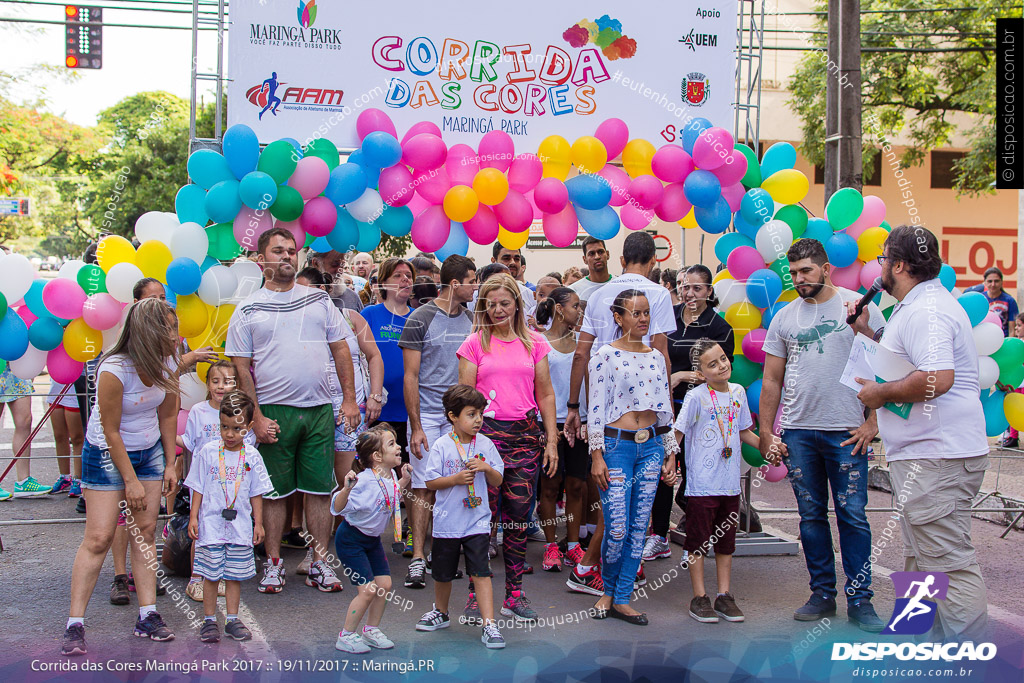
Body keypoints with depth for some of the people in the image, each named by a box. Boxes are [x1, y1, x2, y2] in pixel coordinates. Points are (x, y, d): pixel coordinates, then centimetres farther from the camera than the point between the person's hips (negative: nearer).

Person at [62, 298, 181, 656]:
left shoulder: (167, 364, -7)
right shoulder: (114, 371, -26)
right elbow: (111, 432, -18)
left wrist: (170, 464, 6)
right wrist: (131, 481, -13)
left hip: (150, 451, 6)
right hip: (107, 453, -5)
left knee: (145, 531, 3)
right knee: (99, 537, -8)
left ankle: (147, 616, 8)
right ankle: (75, 625, -1)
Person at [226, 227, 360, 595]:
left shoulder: (319, 300, 11)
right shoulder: (248, 310, 4)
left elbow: (341, 350, 12)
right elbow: (241, 368, 1)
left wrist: (349, 399, 3)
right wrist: (255, 416, -8)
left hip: (319, 410, 2)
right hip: (273, 412, -2)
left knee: (320, 489, 4)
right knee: (274, 492, 4)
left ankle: (319, 563, 13)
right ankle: (273, 563, 16)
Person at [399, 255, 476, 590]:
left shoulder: (471, 320, 11)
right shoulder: (420, 320, -4)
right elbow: (411, 376, -5)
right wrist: (416, 427, -10)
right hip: (427, 414, -4)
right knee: (423, 487, -4)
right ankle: (417, 558, 0)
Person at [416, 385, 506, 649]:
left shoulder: (485, 444, 1)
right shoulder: (441, 446, -6)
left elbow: (498, 481, 5)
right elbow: (431, 482, -6)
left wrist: (486, 468, -15)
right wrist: (456, 479, -19)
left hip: (478, 521, 0)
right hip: (447, 522, 0)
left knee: (481, 572, -7)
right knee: (443, 573, 15)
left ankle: (489, 625, -5)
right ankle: (441, 613, 38)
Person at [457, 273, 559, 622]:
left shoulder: (534, 342, 10)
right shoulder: (474, 344, 4)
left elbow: (545, 394, 12)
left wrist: (551, 440, 7)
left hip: (526, 435, 2)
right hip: (486, 433, -2)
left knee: (519, 515, 4)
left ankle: (514, 595, 13)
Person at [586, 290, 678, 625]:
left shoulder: (656, 357, 11)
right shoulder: (605, 356, -4)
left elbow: (665, 408, 14)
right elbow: (596, 408, -7)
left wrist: (670, 452, 11)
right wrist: (597, 455, -11)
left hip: (651, 446, 5)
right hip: (616, 445, -5)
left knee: (639, 527, 5)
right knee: (617, 529, -7)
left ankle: (621, 599, 15)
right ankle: (608, 589, 18)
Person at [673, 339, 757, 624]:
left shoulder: (738, 392, 7)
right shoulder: (696, 397, -10)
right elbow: (677, 434, -10)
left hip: (730, 483, 5)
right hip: (701, 483, -5)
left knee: (726, 542, 12)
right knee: (698, 542, 2)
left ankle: (724, 596, 21)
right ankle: (699, 598, 11)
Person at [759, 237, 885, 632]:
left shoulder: (859, 307, 0)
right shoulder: (784, 318, 10)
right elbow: (771, 381, 13)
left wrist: (872, 422, -7)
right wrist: (766, 433, 7)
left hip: (846, 432, -3)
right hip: (798, 431, 4)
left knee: (852, 516, -2)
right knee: (811, 515, 9)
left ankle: (860, 600, 7)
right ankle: (822, 594, 20)